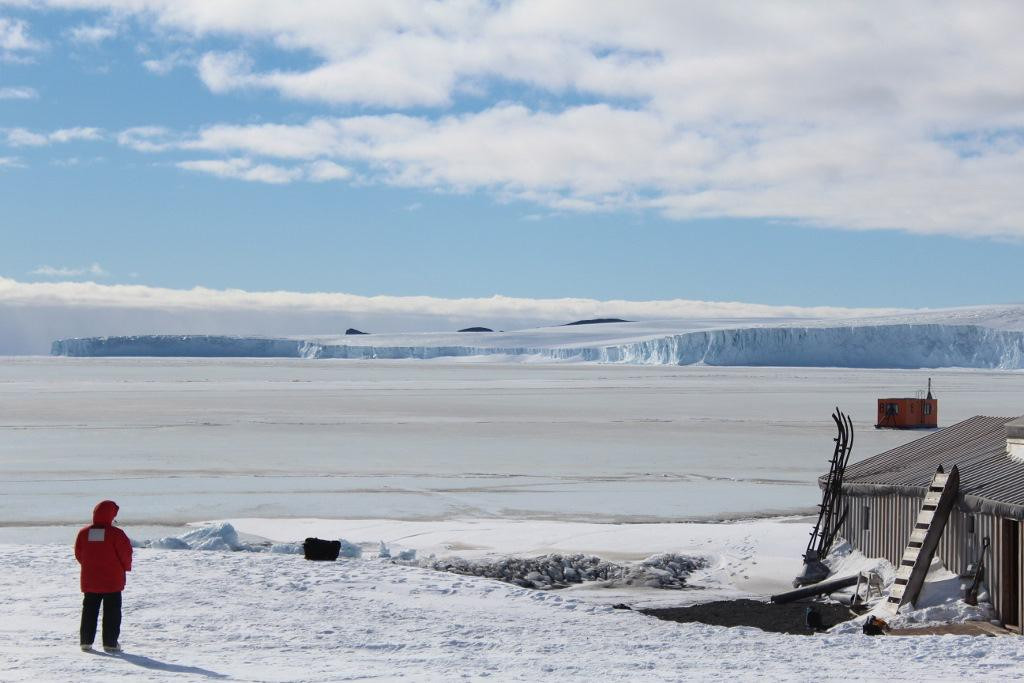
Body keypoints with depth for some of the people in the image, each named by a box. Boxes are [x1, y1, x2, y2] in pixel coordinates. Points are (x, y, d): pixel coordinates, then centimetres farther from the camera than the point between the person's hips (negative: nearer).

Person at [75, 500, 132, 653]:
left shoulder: (84, 533, 0)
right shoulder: (116, 534, -14)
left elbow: (78, 554, 7)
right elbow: (126, 553, -11)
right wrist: (126, 567, 9)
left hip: (89, 580, 4)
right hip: (112, 580, -4)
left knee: (89, 610, 13)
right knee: (112, 611, 3)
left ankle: (86, 641, 14)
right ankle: (110, 643, 0)